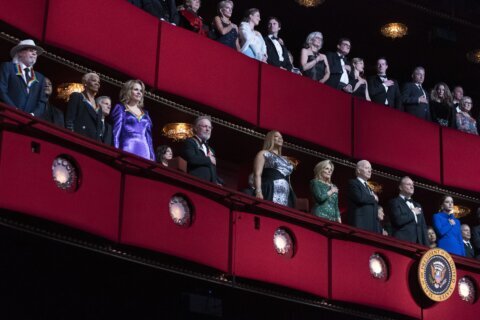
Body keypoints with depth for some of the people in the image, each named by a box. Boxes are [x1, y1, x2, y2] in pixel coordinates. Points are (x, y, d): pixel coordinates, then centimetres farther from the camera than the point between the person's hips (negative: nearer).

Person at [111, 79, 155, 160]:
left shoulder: (145, 113, 22)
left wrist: (152, 157, 9)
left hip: (144, 151, 4)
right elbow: (116, 133, -1)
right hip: (127, 149, -4)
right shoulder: (120, 108, 9)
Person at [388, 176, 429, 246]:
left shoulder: (417, 205, 25)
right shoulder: (395, 202, 3)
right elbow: (398, 220, -15)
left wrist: (426, 246, 9)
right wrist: (412, 213, 0)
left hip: (418, 244, 6)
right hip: (402, 243, -6)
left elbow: (423, 227, 21)